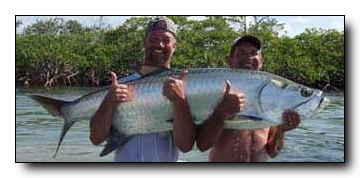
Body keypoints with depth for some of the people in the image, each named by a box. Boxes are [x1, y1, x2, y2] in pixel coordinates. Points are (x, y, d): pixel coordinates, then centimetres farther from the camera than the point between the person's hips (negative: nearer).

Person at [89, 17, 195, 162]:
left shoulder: (181, 86, -3)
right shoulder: (122, 85, 2)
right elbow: (96, 138, -3)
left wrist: (180, 101, -25)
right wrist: (108, 103, -17)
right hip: (123, 158, -1)